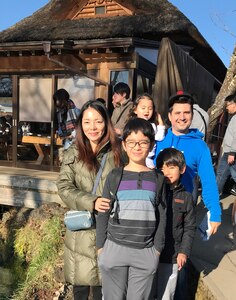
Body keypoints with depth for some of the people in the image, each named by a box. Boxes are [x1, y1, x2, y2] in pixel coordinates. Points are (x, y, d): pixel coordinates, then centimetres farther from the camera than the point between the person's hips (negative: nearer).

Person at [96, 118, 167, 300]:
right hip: (114, 249, 0)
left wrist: (157, 248, 4)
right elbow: (104, 213, 2)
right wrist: (101, 246, 1)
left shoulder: (158, 179, 1)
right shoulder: (115, 176, -2)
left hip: (146, 252, 1)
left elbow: (161, 216, 5)